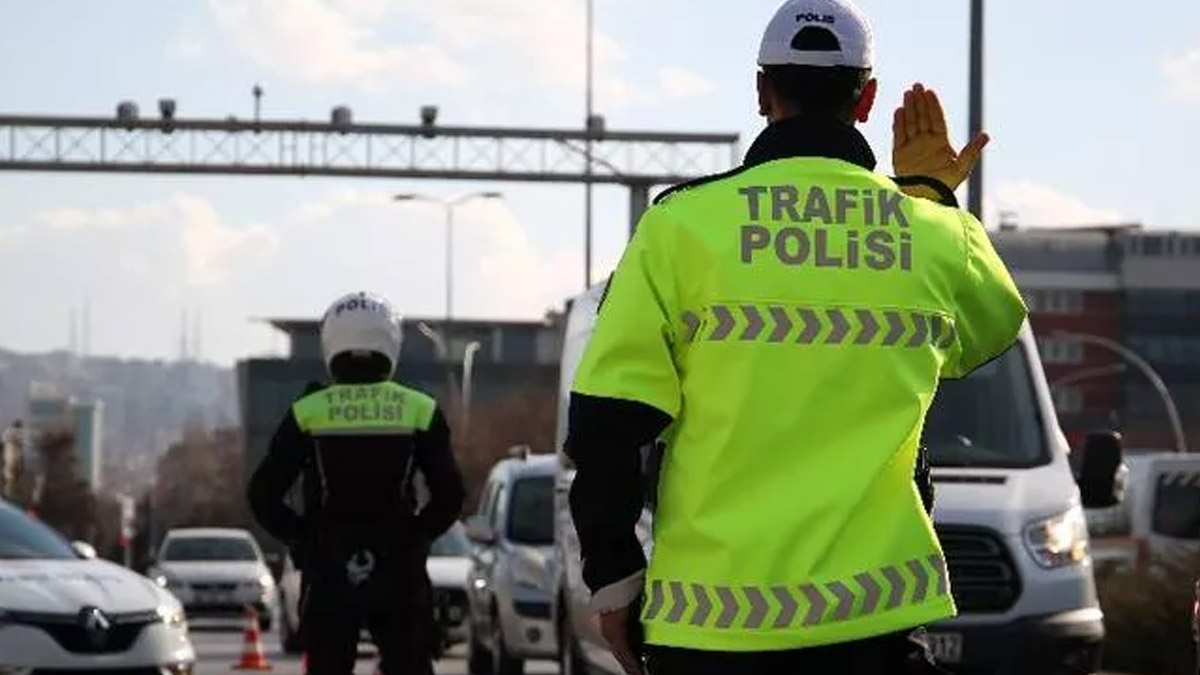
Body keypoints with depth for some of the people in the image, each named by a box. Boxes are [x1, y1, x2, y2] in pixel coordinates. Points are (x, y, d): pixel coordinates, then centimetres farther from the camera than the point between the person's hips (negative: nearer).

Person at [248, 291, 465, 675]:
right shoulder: (420, 412, -2)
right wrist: (416, 538, 11)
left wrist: (302, 540, 9)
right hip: (399, 572, 0)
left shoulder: (307, 413, -2)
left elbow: (264, 495, -2)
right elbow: (449, 496, -2)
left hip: (326, 573, 0)